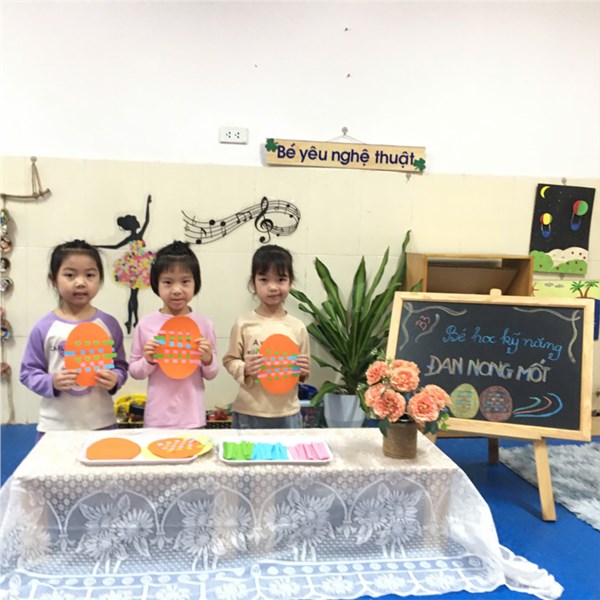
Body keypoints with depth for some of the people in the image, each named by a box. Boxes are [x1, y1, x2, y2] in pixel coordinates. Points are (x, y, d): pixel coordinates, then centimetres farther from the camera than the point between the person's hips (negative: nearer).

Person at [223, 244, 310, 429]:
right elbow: (230, 360, 1)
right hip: (249, 414, -1)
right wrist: (244, 370, -18)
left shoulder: (298, 327, -1)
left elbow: (304, 371, 9)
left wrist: (304, 371, -13)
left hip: (287, 415, 1)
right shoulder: (244, 324, -6)